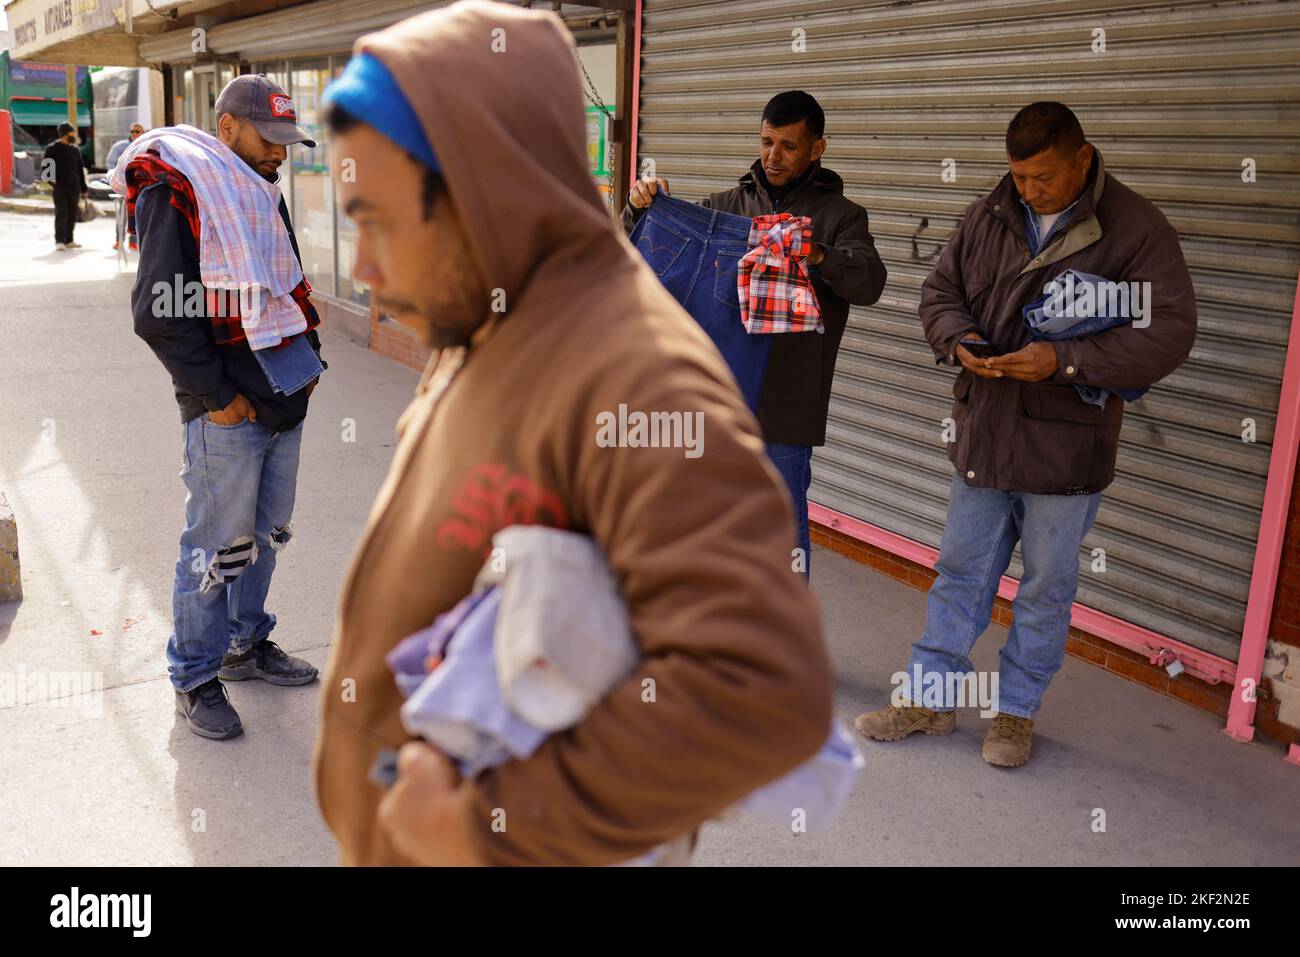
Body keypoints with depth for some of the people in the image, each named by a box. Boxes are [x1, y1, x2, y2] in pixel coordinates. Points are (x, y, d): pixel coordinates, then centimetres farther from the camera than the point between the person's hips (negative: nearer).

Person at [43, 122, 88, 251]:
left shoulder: (75, 149, 12)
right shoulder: (52, 149, 0)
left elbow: (81, 169, 16)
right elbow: (45, 168, 2)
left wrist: (84, 188, 14)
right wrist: (51, 181, -11)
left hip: (74, 187, 5)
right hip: (60, 187, -4)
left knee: (72, 215, 7)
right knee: (61, 214, -10)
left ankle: (68, 240, 15)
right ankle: (59, 241, -9)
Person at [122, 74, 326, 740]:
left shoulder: (264, 193, 15)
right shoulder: (176, 193, -12)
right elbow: (158, 313, -17)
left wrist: (308, 359, 12)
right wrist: (217, 396, -17)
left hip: (284, 402, 8)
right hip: (226, 411, -8)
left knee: (266, 534, 18)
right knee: (219, 546, 0)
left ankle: (246, 644, 35)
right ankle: (194, 679, 15)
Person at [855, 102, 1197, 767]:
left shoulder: (1137, 230, -10)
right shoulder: (987, 216, 4)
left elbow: (1169, 333, -15)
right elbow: (939, 290, 12)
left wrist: (1064, 361, -24)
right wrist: (958, 340, -11)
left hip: (1065, 446, -4)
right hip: (982, 434, 4)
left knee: (1046, 588, 11)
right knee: (960, 572, 14)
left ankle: (1017, 711, 29)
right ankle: (929, 698, 27)